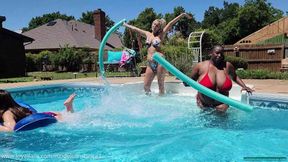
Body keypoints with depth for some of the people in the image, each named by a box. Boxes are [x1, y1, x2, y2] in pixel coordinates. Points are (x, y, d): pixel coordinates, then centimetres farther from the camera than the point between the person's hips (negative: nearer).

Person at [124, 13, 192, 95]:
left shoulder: (161, 35, 5)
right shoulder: (147, 34, 16)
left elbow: (171, 23, -1)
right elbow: (134, 28, 26)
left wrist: (183, 14, -5)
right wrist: (125, 24, 36)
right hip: (150, 64, 5)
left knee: (160, 84, -1)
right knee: (146, 86, 4)